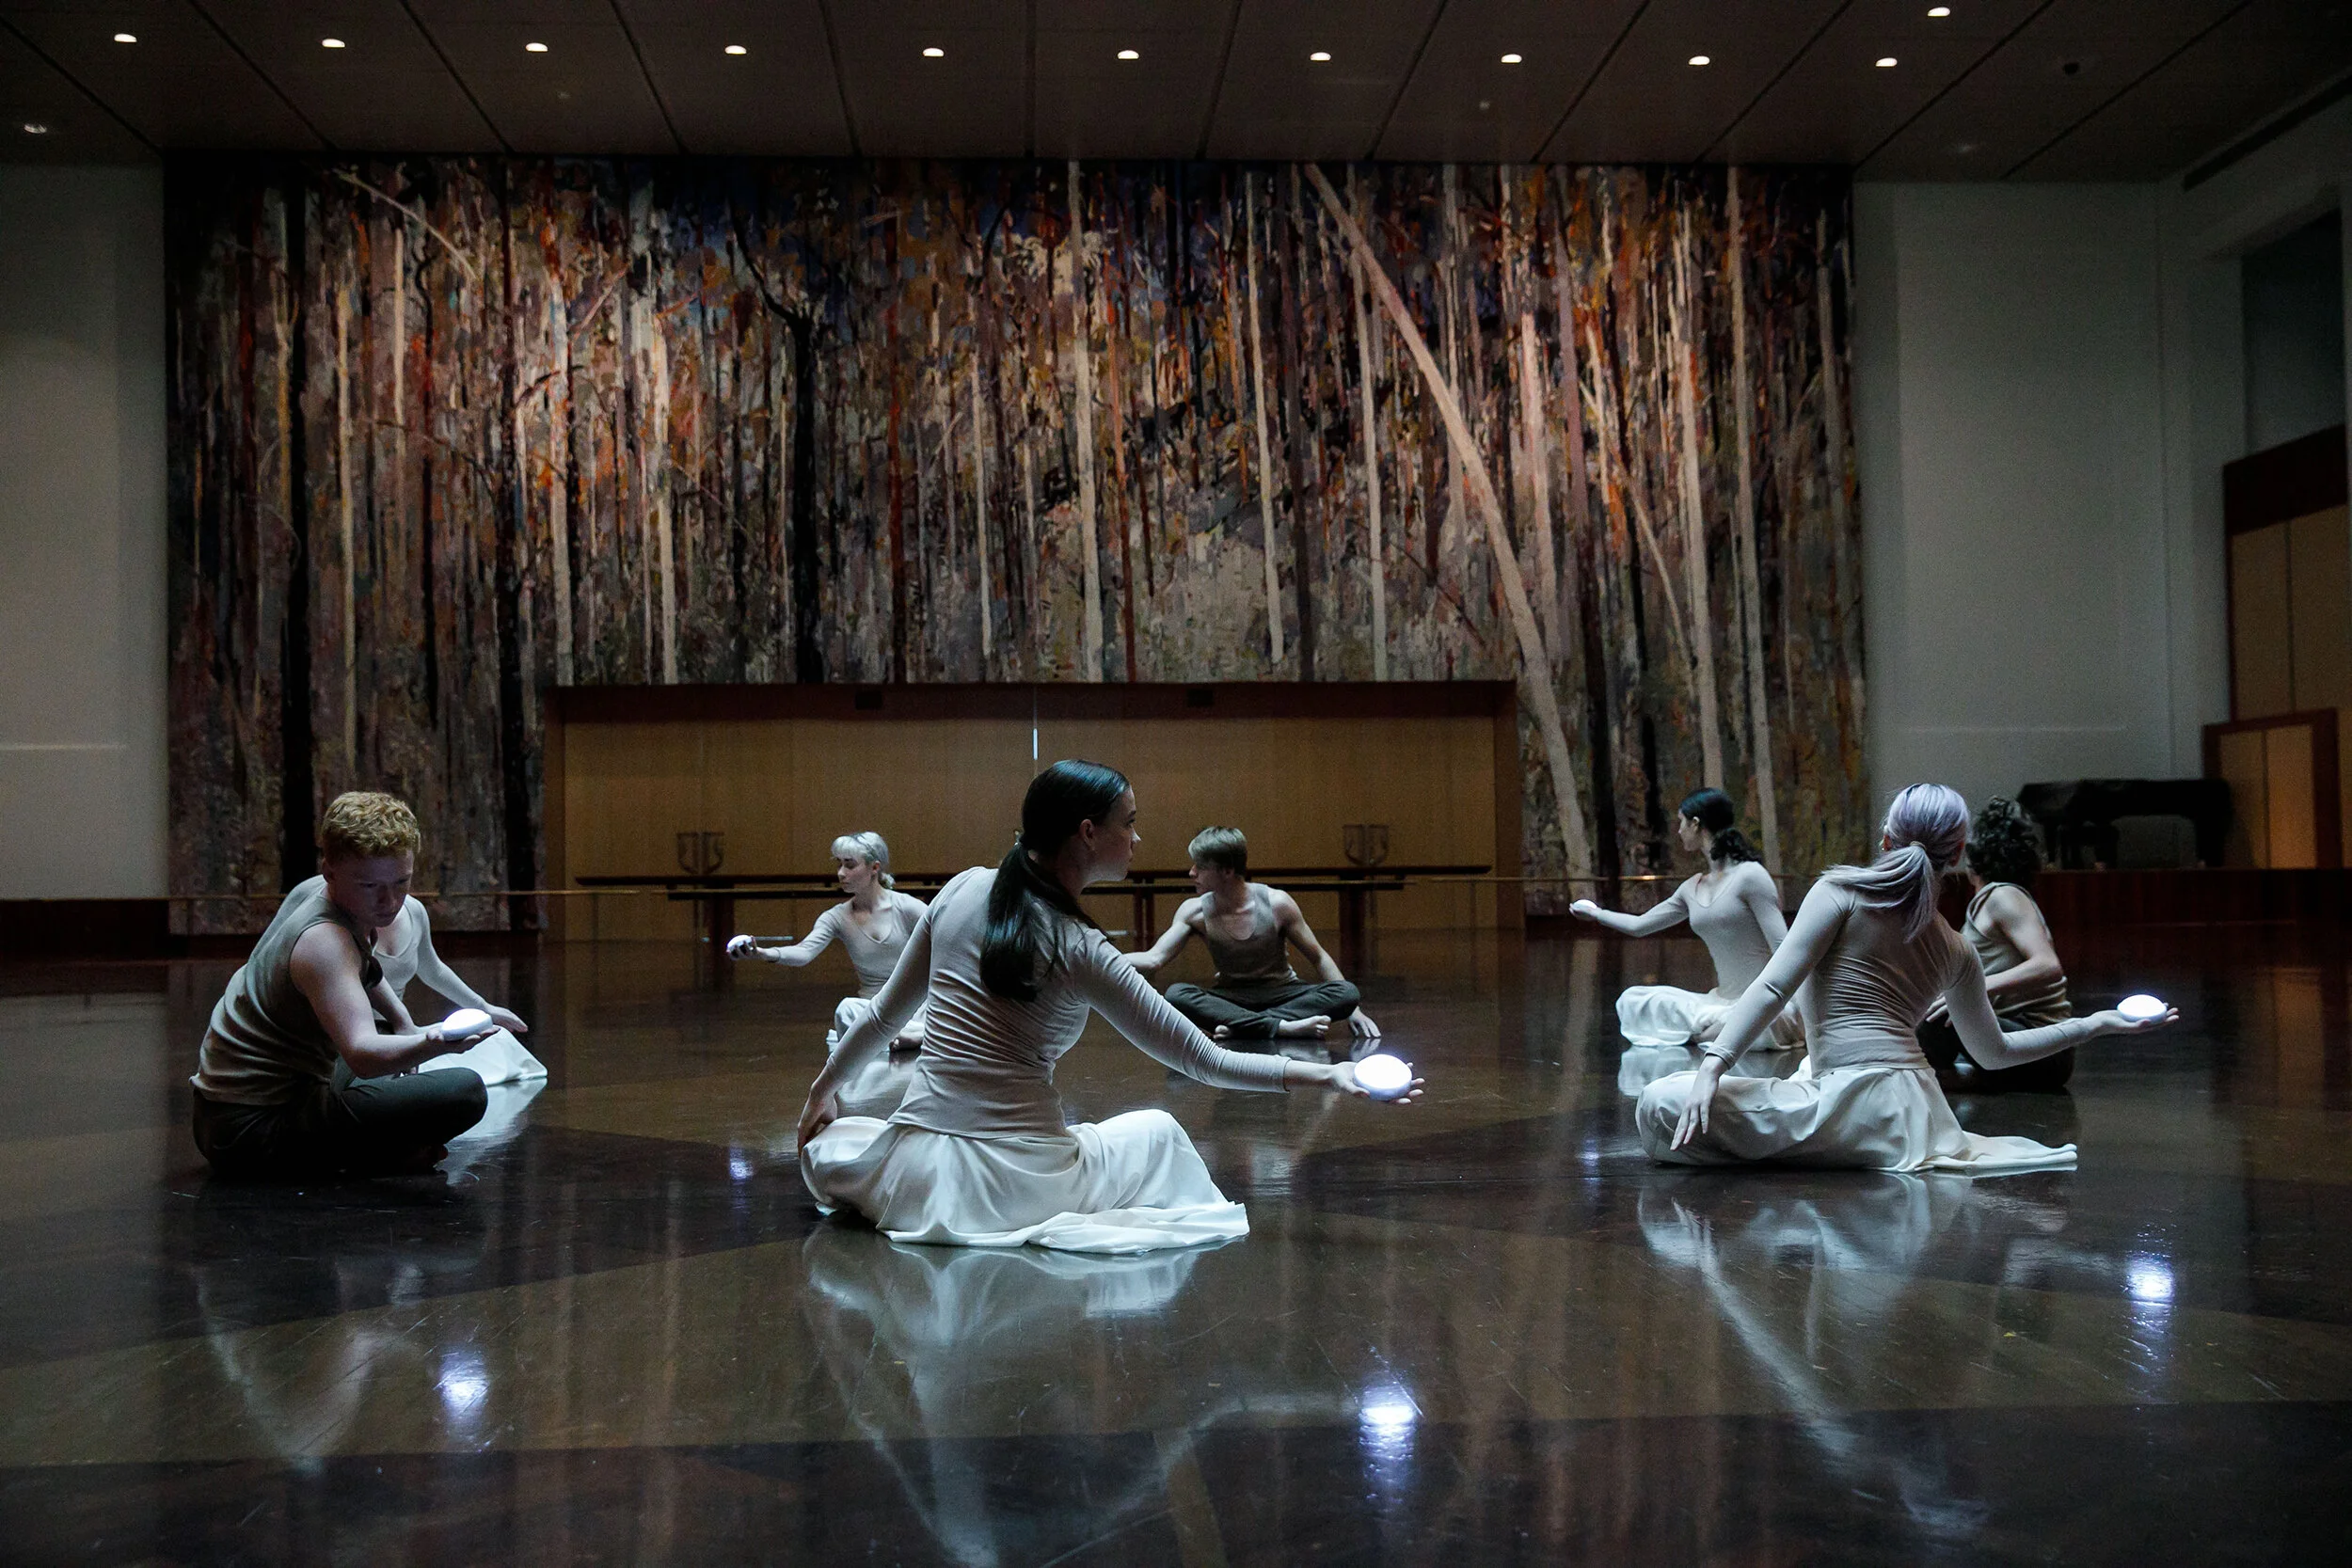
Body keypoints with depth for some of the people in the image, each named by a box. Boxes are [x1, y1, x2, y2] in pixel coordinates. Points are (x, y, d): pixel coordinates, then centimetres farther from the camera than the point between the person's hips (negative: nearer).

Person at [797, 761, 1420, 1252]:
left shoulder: (963, 890, 0)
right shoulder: (1082, 951, -11)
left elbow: (884, 1016, 10)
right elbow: (1205, 1059, -10)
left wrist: (823, 1091, 25)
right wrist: (1326, 1074, -5)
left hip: (918, 1177, 3)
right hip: (1021, 1181, -3)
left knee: (825, 1146, 34)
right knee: (1157, 1131, 25)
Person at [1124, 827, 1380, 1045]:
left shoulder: (1277, 903, -14)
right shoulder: (1195, 911, -10)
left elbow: (1319, 958, -5)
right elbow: (1153, 960, -13)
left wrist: (1354, 1011, -9)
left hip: (1282, 993, 0)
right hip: (1231, 998, 0)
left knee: (1346, 993, -30)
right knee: (1176, 995, -32)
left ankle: (1239, 1026, -37)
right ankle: (1282, 1026, -41)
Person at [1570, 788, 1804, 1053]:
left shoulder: (1750, 876, -11)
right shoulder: (1693, 889, 12)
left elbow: (1783, 950, -16)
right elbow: (1639, 925, 27)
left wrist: (1800, 1011, -22)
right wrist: (1595, 914, 38)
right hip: (1724, 1001, 7)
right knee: (1634, 1000, -3)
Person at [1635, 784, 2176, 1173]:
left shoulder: (1842, 891, -2)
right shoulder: (1955, 950, 14)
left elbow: (1773, 987, -12)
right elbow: (1994, 1051, 23)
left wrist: (1711, 1067, -17)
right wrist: (2098, 1023, 35)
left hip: (1857, 1100, -8)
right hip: (1920, 1114, 8)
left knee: (1661, 1107, -13)